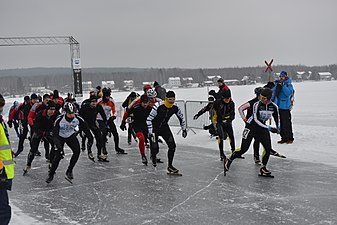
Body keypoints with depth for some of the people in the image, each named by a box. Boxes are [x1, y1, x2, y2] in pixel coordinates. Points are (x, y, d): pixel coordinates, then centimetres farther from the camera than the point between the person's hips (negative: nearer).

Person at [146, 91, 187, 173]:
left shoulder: (175, 108, -12)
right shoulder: (158, 106, -28)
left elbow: (181, 117, 8)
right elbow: (149, 119, -22)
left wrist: (184, 129, 12)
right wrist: (150, 132, -24)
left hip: (164, 127, 4)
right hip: (154, 128, -4)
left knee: (172, 146, -11)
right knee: (155, 149, -9)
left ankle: (170, 166, 4)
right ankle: (153, 156, 31)